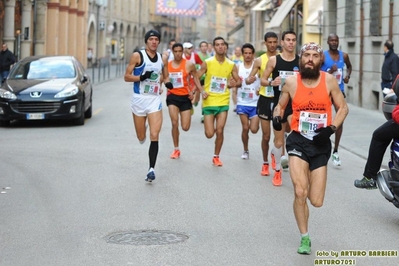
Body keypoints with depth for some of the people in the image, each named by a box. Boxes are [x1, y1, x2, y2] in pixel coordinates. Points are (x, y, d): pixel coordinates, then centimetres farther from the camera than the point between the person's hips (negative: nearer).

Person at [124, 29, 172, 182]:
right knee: (141, 137, 8)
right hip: (139, 99, -2)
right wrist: (141, 77, -23)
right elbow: (127, 77, -6)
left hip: (155, 100, 2)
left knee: (154, 137, -11)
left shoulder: (163, 58, 6)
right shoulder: (137, 56, -6)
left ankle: (151, 169, -9)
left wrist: (167, 82, -3)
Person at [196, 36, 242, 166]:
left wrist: (234, 84, -14)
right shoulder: (207, 63, -6)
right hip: (209, 102, -1)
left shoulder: (231, 65, 1)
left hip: (223, 102, 1)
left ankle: (216, 156, 14)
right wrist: (201, 91, -17)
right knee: (209, 134, -3)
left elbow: (239, 82, 9)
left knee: (219, 131, -4)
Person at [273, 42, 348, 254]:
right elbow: (280, 105, 11)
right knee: (300, 193, -16)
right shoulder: (291, 82, -4)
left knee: (316, 201, 1)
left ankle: (309, 177, 40)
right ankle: (305, 238, 5)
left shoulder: (329, 80, -4)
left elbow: (343, 107, 4)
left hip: (320, 144, 1)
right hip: (298, 141, -1)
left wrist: (331, 128, -12)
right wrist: (277, 117, -12)